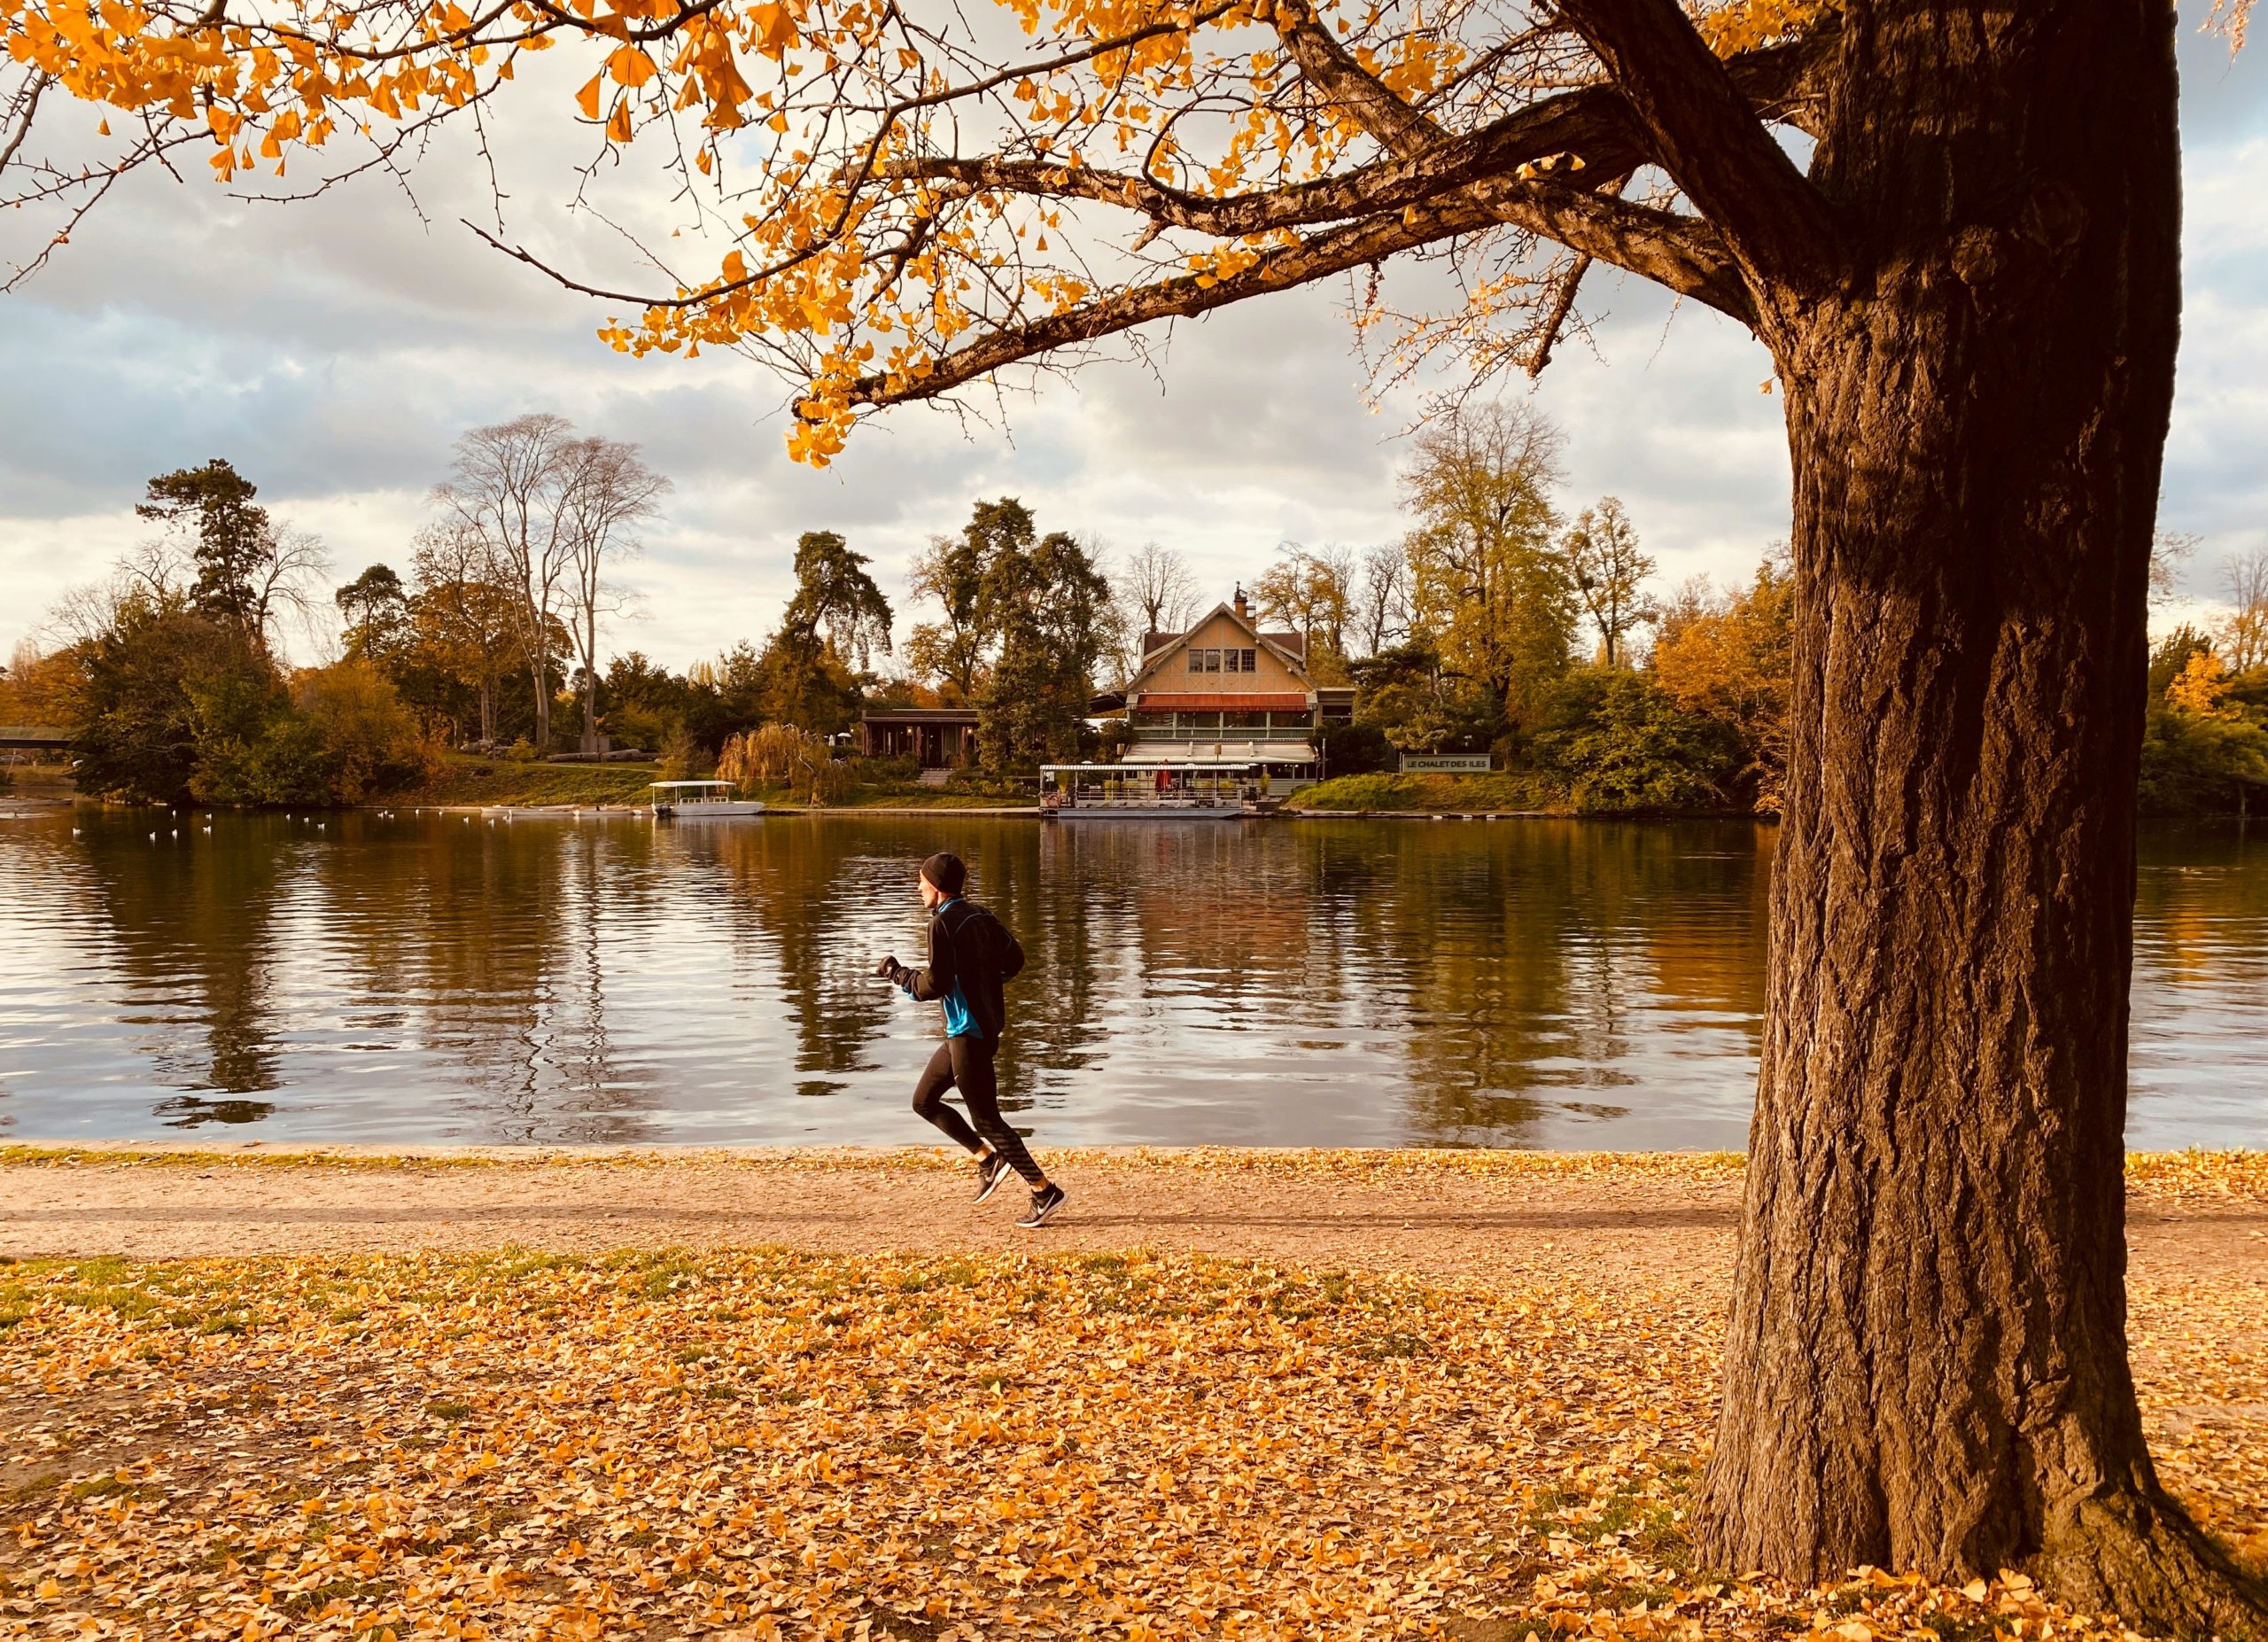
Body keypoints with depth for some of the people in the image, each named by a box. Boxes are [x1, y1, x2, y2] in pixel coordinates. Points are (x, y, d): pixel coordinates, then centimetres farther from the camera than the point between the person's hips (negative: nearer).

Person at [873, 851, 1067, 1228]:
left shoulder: (943, 924, -17)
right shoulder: (981, 916, 8)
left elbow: (933, 986, -20)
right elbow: (1014, 960, 11)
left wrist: (897, 974, -4)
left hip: (968, 1032, -9)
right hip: (987, 1024, 9)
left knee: (986, 1118, -1)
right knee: (924, 1100, 18)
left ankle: (1045, 1190, 2)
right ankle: (987, 1158, 17)